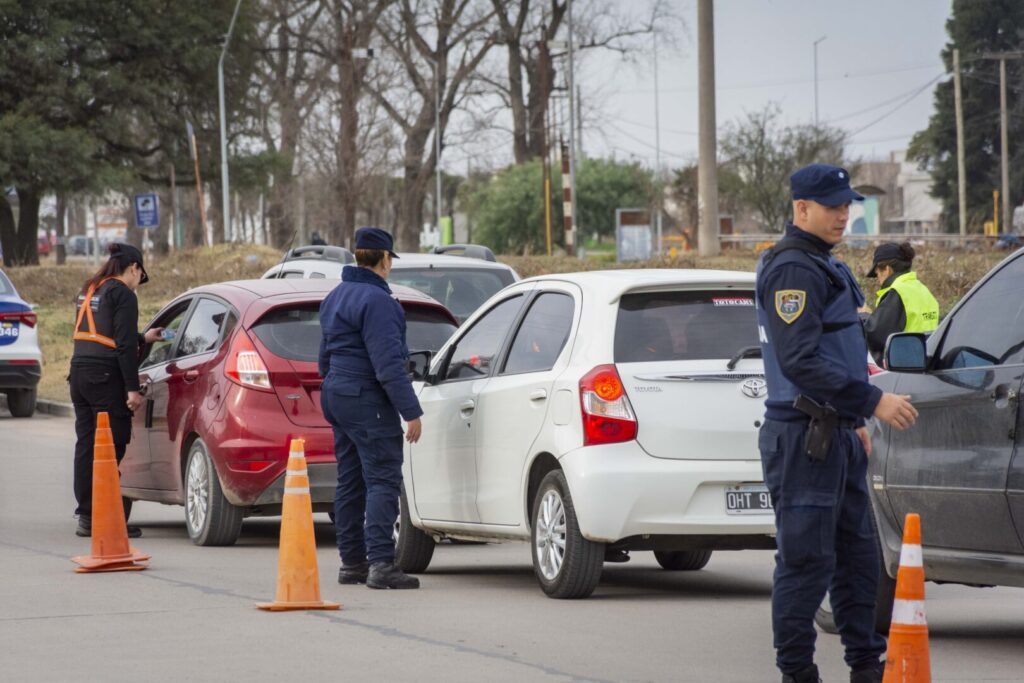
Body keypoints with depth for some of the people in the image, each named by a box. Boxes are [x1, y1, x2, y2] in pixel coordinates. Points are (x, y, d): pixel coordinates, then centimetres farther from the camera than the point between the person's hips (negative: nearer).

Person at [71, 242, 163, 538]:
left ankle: (86, 515, 12)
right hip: (106, 378, -8)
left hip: (80, 372, 8)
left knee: (86, 445, 10)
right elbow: (124, 345, -14)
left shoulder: (88, 291, 18)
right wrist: (132, 388, -14)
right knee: (111, 446, -6)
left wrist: (143, 339, 38)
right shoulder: (122, 294, -8)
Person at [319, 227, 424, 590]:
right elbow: (388, 364, -22)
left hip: (337, 396, 10)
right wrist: (411, 411, -20)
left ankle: (352, 561, 17)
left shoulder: (336, 297, 15)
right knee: (383, 481, -12)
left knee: (350, 482, 14)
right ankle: (380, 563, -21)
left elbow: (325, 356, 25)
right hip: (368, 401, -10)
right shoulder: (376, 300, -16)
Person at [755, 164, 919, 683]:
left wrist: (853, 418, 26)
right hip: (802, 439, -10)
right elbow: (801, 362, -24)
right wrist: (872, 402, -25)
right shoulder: (792, 269, -16)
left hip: (835, 433, 10)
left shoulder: (823, 266, 18)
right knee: (807, 560, -7)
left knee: (857, 556, 13)